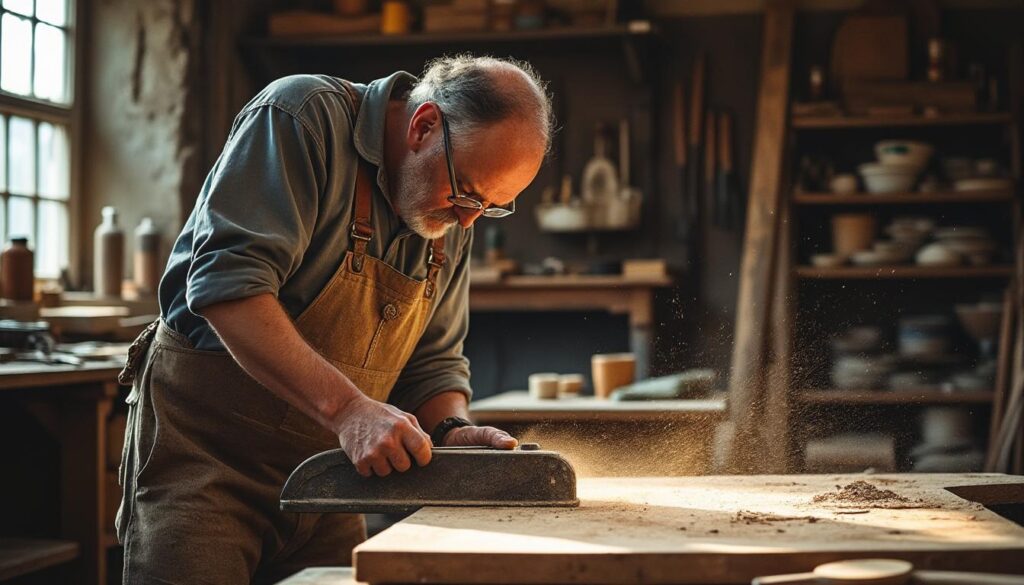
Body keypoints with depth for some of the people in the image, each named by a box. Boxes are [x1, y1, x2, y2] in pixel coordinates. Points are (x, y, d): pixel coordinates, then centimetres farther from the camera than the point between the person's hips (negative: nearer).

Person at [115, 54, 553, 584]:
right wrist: (346, 407, -34)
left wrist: (450, 429, -12)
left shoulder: (452, 220, 5)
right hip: (206, 448, -6)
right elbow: (228, 281, -28)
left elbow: (433, 360, 10)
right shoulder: (304, 117, -17)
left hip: (324, 468, 6)